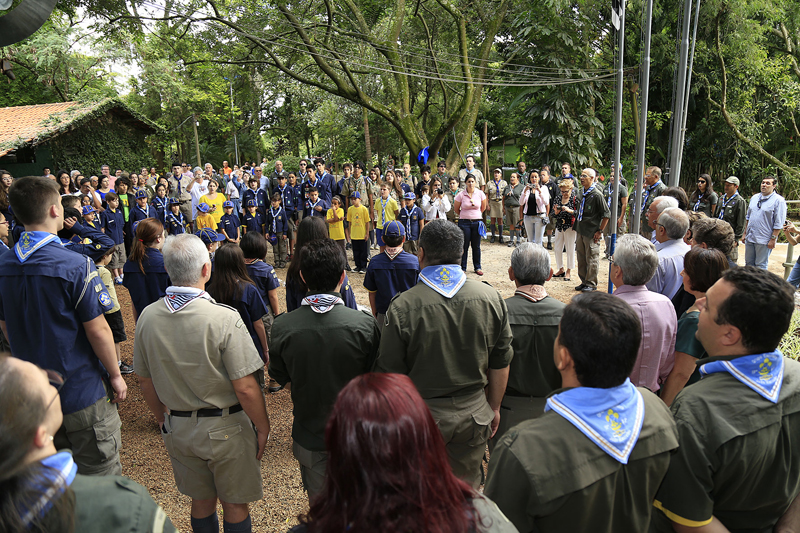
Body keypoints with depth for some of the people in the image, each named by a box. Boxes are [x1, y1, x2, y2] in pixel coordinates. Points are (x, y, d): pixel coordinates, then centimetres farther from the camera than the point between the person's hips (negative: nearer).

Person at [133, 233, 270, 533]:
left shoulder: (147, 317, -8)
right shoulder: (224, 319, -25)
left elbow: (145, 380, 4)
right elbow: (245, 387, -23)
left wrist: (163, 419, 19)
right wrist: (263, 426, -7)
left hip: (177, 427, 5)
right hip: (225, 429, -5)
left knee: (201, 501, 24)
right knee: (235, 504, 16)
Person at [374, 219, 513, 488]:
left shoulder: (402, 307, -19)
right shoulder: (491, 298, -9)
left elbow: (390, 375, -12)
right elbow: (500, 364, 0)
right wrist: (494, 408, 15)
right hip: (474, 413, 3)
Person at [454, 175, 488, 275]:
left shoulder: (480, 193, -1)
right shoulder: (461, 195, -6)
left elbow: (483, 207, 15)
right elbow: (456, 209, 7)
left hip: (477, 222, 2)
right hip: (464, 223, -1)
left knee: (476, 246, 7)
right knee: (464, 246, 2)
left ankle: (477, 267, 18)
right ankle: (462, 268, 13)